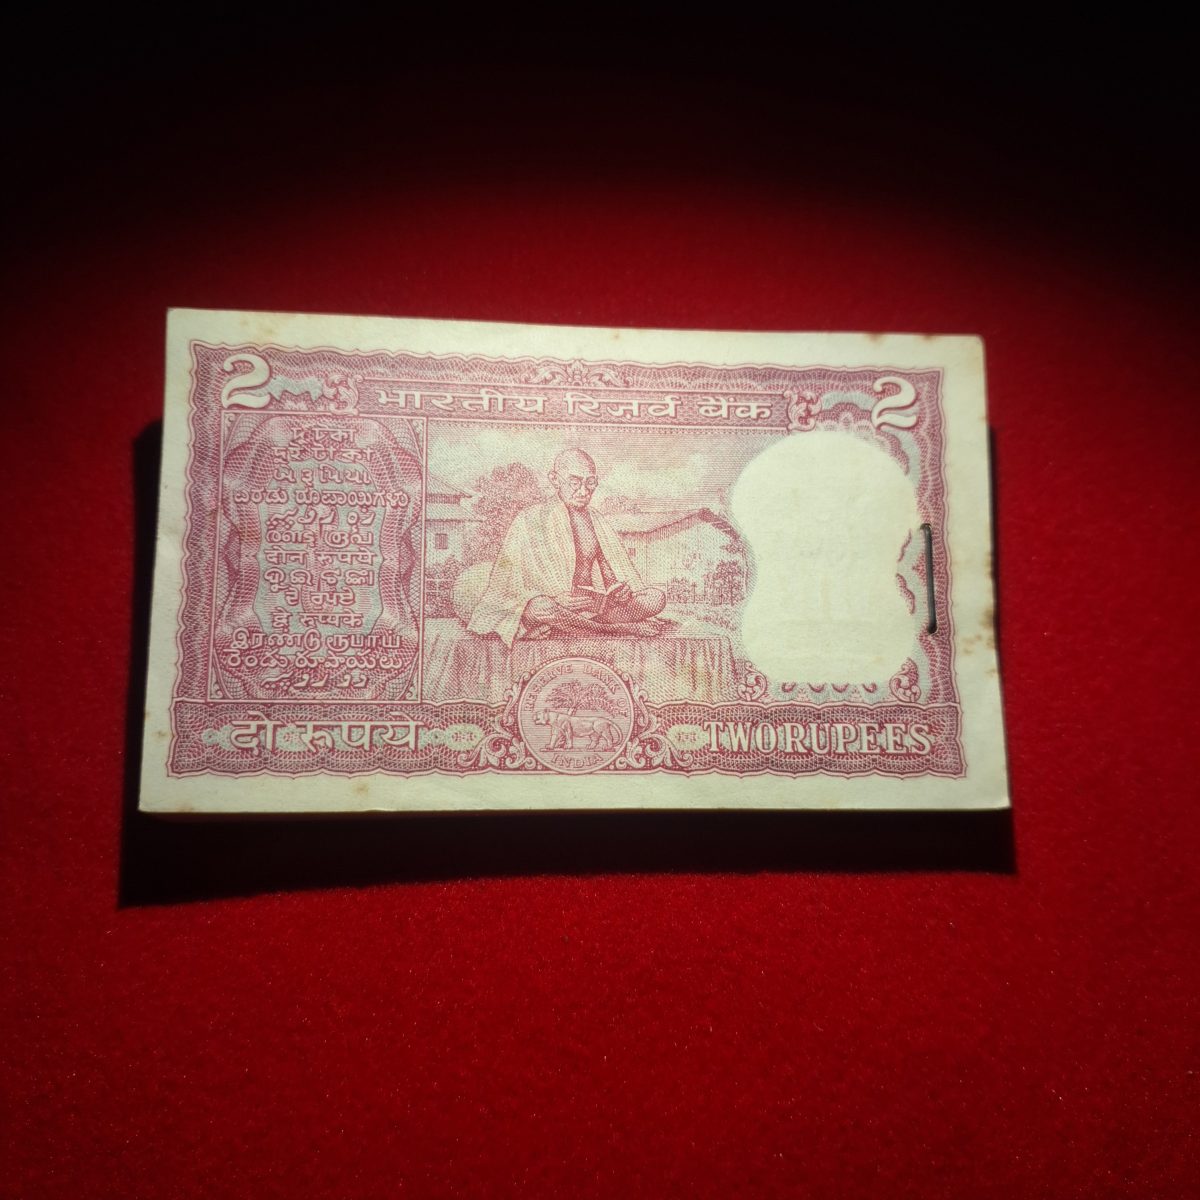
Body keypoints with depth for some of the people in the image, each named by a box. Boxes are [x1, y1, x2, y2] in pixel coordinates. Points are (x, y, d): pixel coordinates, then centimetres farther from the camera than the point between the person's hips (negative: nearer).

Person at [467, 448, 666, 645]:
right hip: (552, 602, -5)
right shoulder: (530, 520, 0)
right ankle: (623, 629, -27)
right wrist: (557, 596, -25)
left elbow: (609, 569, 19)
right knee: (538, 609, -41)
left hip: (595, 601, 5)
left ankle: (563, 627, -26)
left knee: (656, 598, -16)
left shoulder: (597, 522, 18)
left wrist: (622, 587, -6)